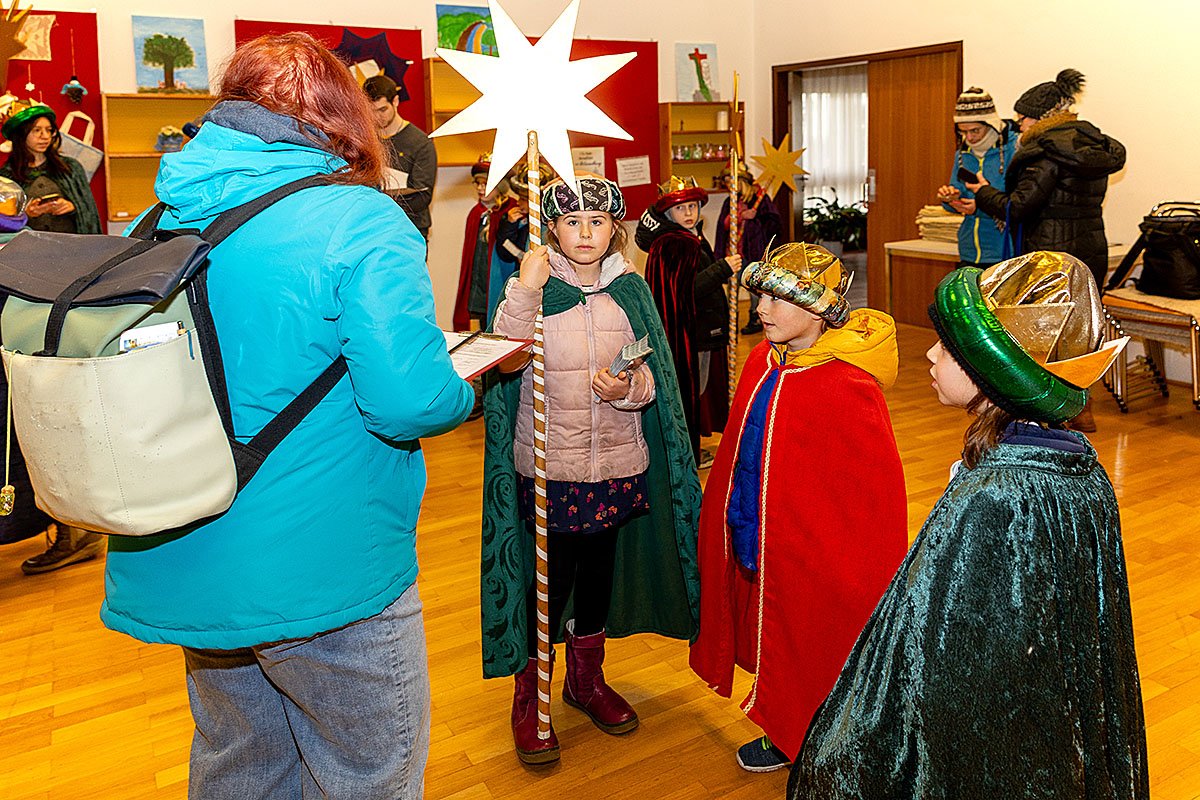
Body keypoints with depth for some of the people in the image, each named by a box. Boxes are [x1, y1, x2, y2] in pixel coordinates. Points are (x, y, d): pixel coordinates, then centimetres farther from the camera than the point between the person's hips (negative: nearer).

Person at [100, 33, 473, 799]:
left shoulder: (155, 224, 3)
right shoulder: (361, 224, -17)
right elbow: (409, 402, -26)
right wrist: (464, 391, -4)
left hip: (187, 574, 7)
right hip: (326, 585, -6)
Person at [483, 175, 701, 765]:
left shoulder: (630, 289, 4)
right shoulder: (533, 283, -4)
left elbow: (653, 373, 4)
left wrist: (630, 388, -17)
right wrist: (524, 291, -27)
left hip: (617, 462, 3)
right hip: (548, 463, -3)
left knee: (599, 571, 17)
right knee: (548, 579, 1)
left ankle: (587, 678, 38)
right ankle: (528, 697, 22)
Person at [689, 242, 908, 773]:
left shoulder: (848, 388, -24)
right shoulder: (763, 360, 0)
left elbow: (875, 490, -18)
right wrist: (735, 524, 17)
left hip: (812, 559, -7)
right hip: (757, 544, 7)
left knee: (809, 649, 11)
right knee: (773, 640, 21)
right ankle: (783, 733, 42)